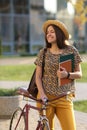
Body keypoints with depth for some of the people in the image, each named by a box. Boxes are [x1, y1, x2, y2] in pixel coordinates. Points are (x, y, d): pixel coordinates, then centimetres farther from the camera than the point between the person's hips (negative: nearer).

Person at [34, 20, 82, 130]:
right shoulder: (43, 53, 4)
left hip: (64, 99, -1)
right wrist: (42, 94, -9)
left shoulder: (71, 51, 2)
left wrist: (67, 75, -15)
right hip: (46, 98, 1)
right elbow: (38, 76, 5)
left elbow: (79, 74, 5)